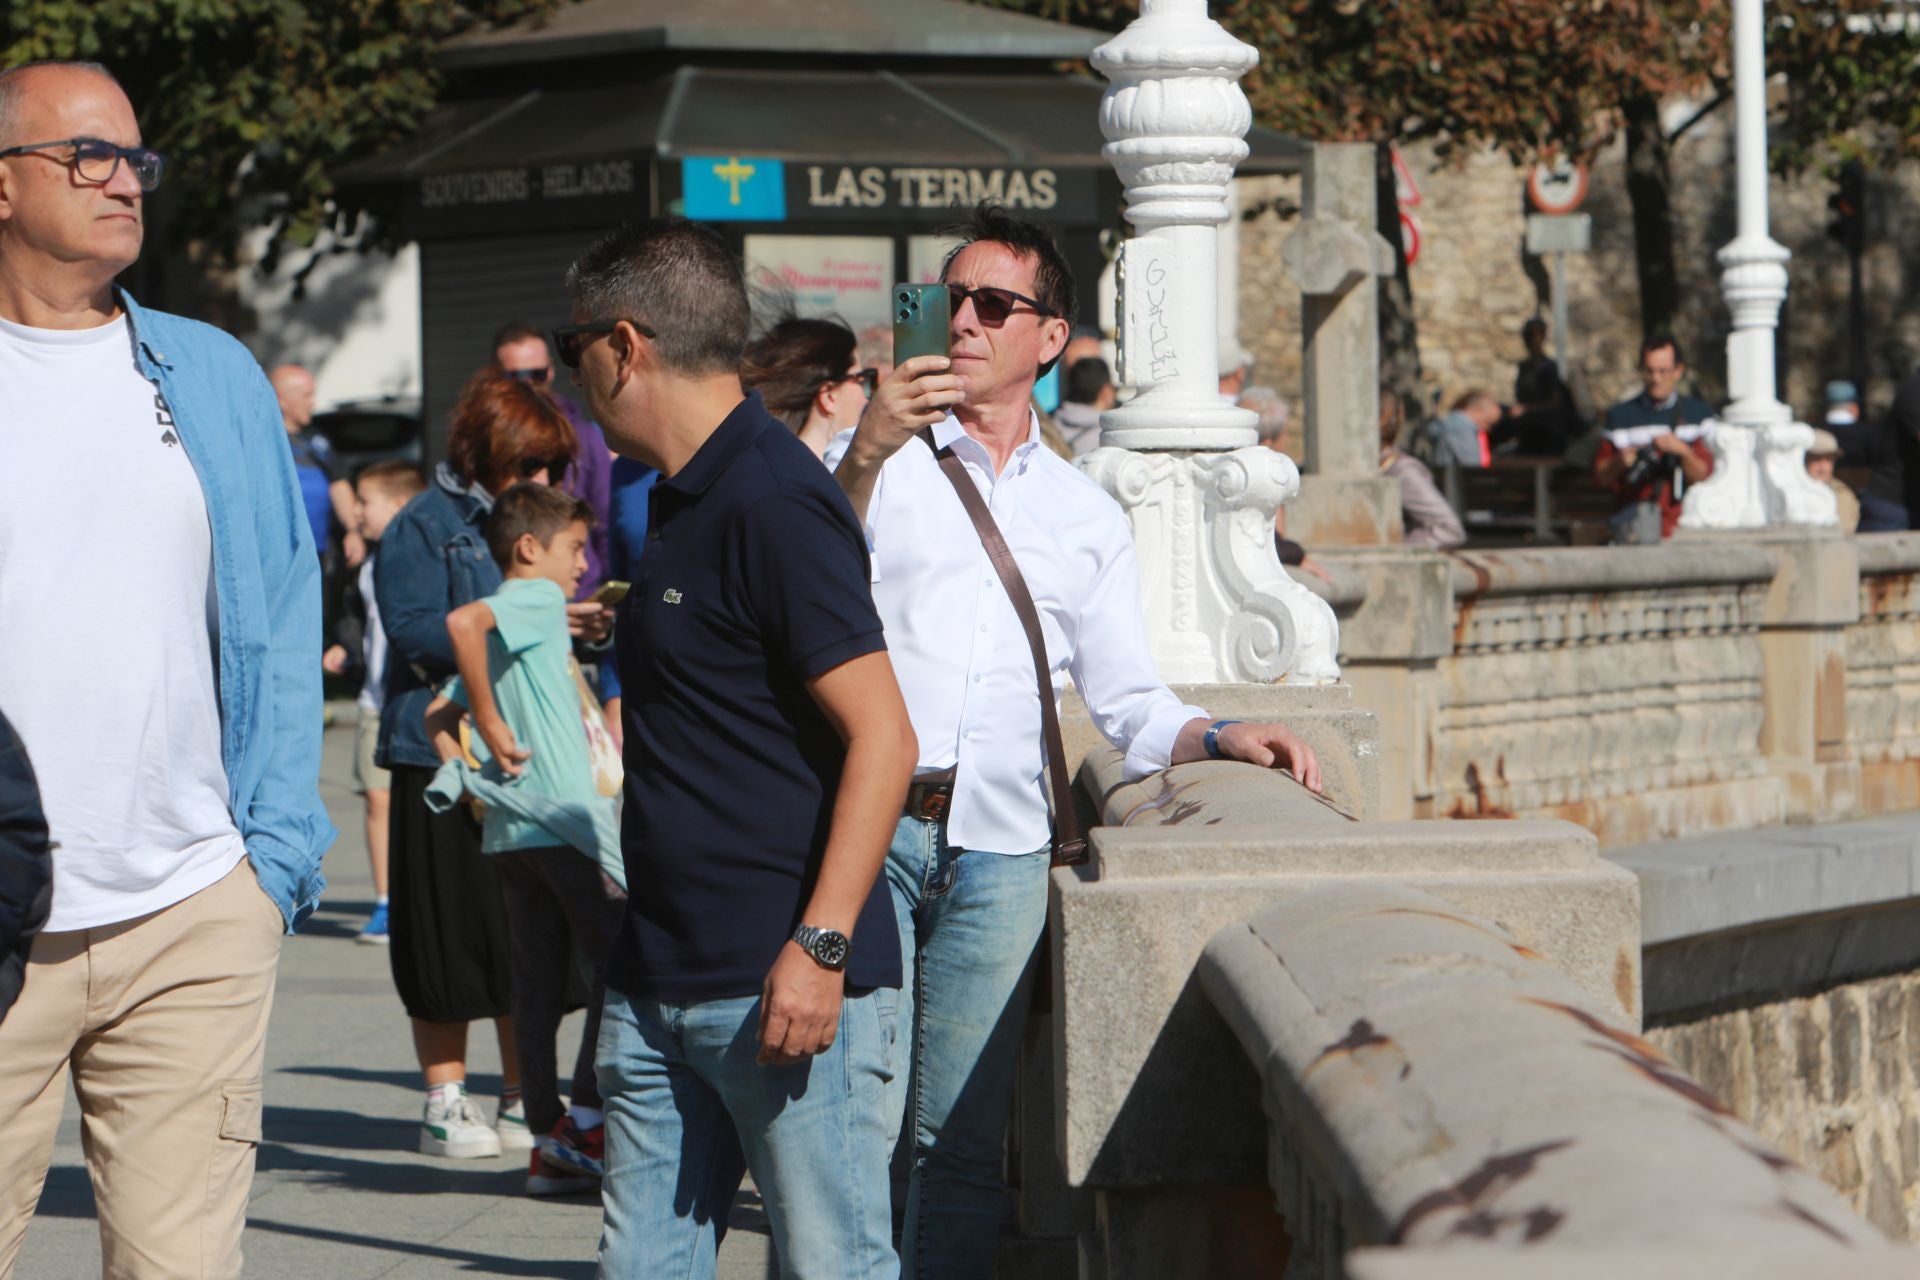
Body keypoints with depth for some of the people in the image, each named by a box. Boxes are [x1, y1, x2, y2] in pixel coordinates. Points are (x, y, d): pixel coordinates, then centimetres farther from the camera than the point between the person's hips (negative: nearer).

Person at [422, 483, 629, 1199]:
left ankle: (550, 1142, 10)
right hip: (563, 821, -9)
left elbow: (437, 715, 19)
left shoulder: (507, 627, 20)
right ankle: (583, 1122, -6)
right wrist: (491, 724, -19)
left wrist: (464, 764, 6)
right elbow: (463, 621, -25)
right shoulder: (539, 600, -5)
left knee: (538, 984, 8)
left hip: (510, 829, 9)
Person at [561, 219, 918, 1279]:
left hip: (787, 989, -10)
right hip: (661, 983, 10)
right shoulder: (681, 501, 16)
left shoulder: (773, 502, -15)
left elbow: (882, 736, -20)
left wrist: (819, 947, -24)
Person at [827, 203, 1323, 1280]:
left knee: (961, 1139, -1)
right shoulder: (879, 459, 14)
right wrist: (866, 457, -13)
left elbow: (1129, 703, 19)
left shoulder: (1086, 514, 21)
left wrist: (1219, 739, 0)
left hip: (1000, 848, 2)